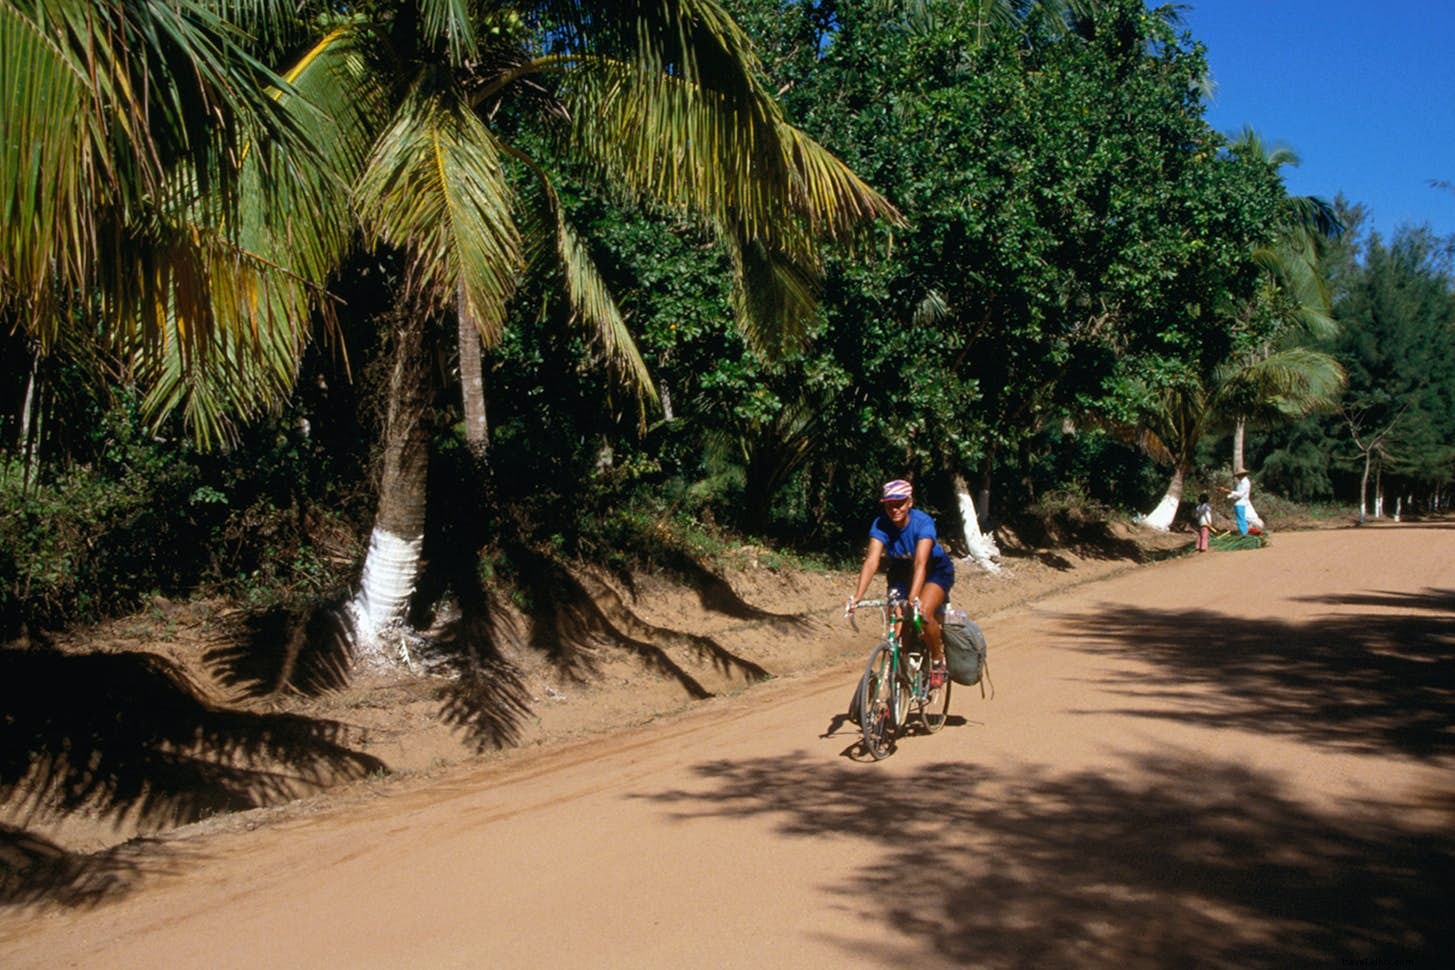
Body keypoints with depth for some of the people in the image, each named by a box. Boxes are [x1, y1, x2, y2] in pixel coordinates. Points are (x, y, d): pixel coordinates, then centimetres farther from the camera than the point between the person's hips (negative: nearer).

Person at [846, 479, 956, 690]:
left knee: (924, 613, -28)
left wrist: (914, 597, -55)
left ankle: (938, 664, -5)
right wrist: (858, 595, -46)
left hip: (936, 570, -3)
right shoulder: (880, 525, -22)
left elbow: (920, 563, -41)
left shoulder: (923, 522, -30)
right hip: (901, 571, 3)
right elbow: (872, 561, -32)